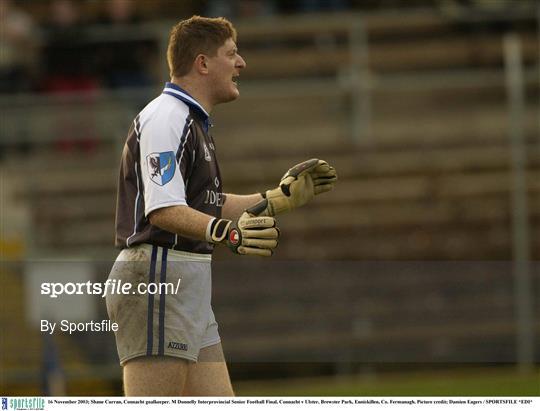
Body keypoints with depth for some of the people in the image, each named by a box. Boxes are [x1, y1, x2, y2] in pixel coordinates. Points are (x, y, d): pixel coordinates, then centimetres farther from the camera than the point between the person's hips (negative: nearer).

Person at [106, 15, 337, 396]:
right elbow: (163, 209, -24)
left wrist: (282, 196, 29)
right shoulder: (165, 117, -13)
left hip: (191, 286, 11)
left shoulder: (193, 121, 21)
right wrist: (227, 233, -38)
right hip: (157, 279, -11)